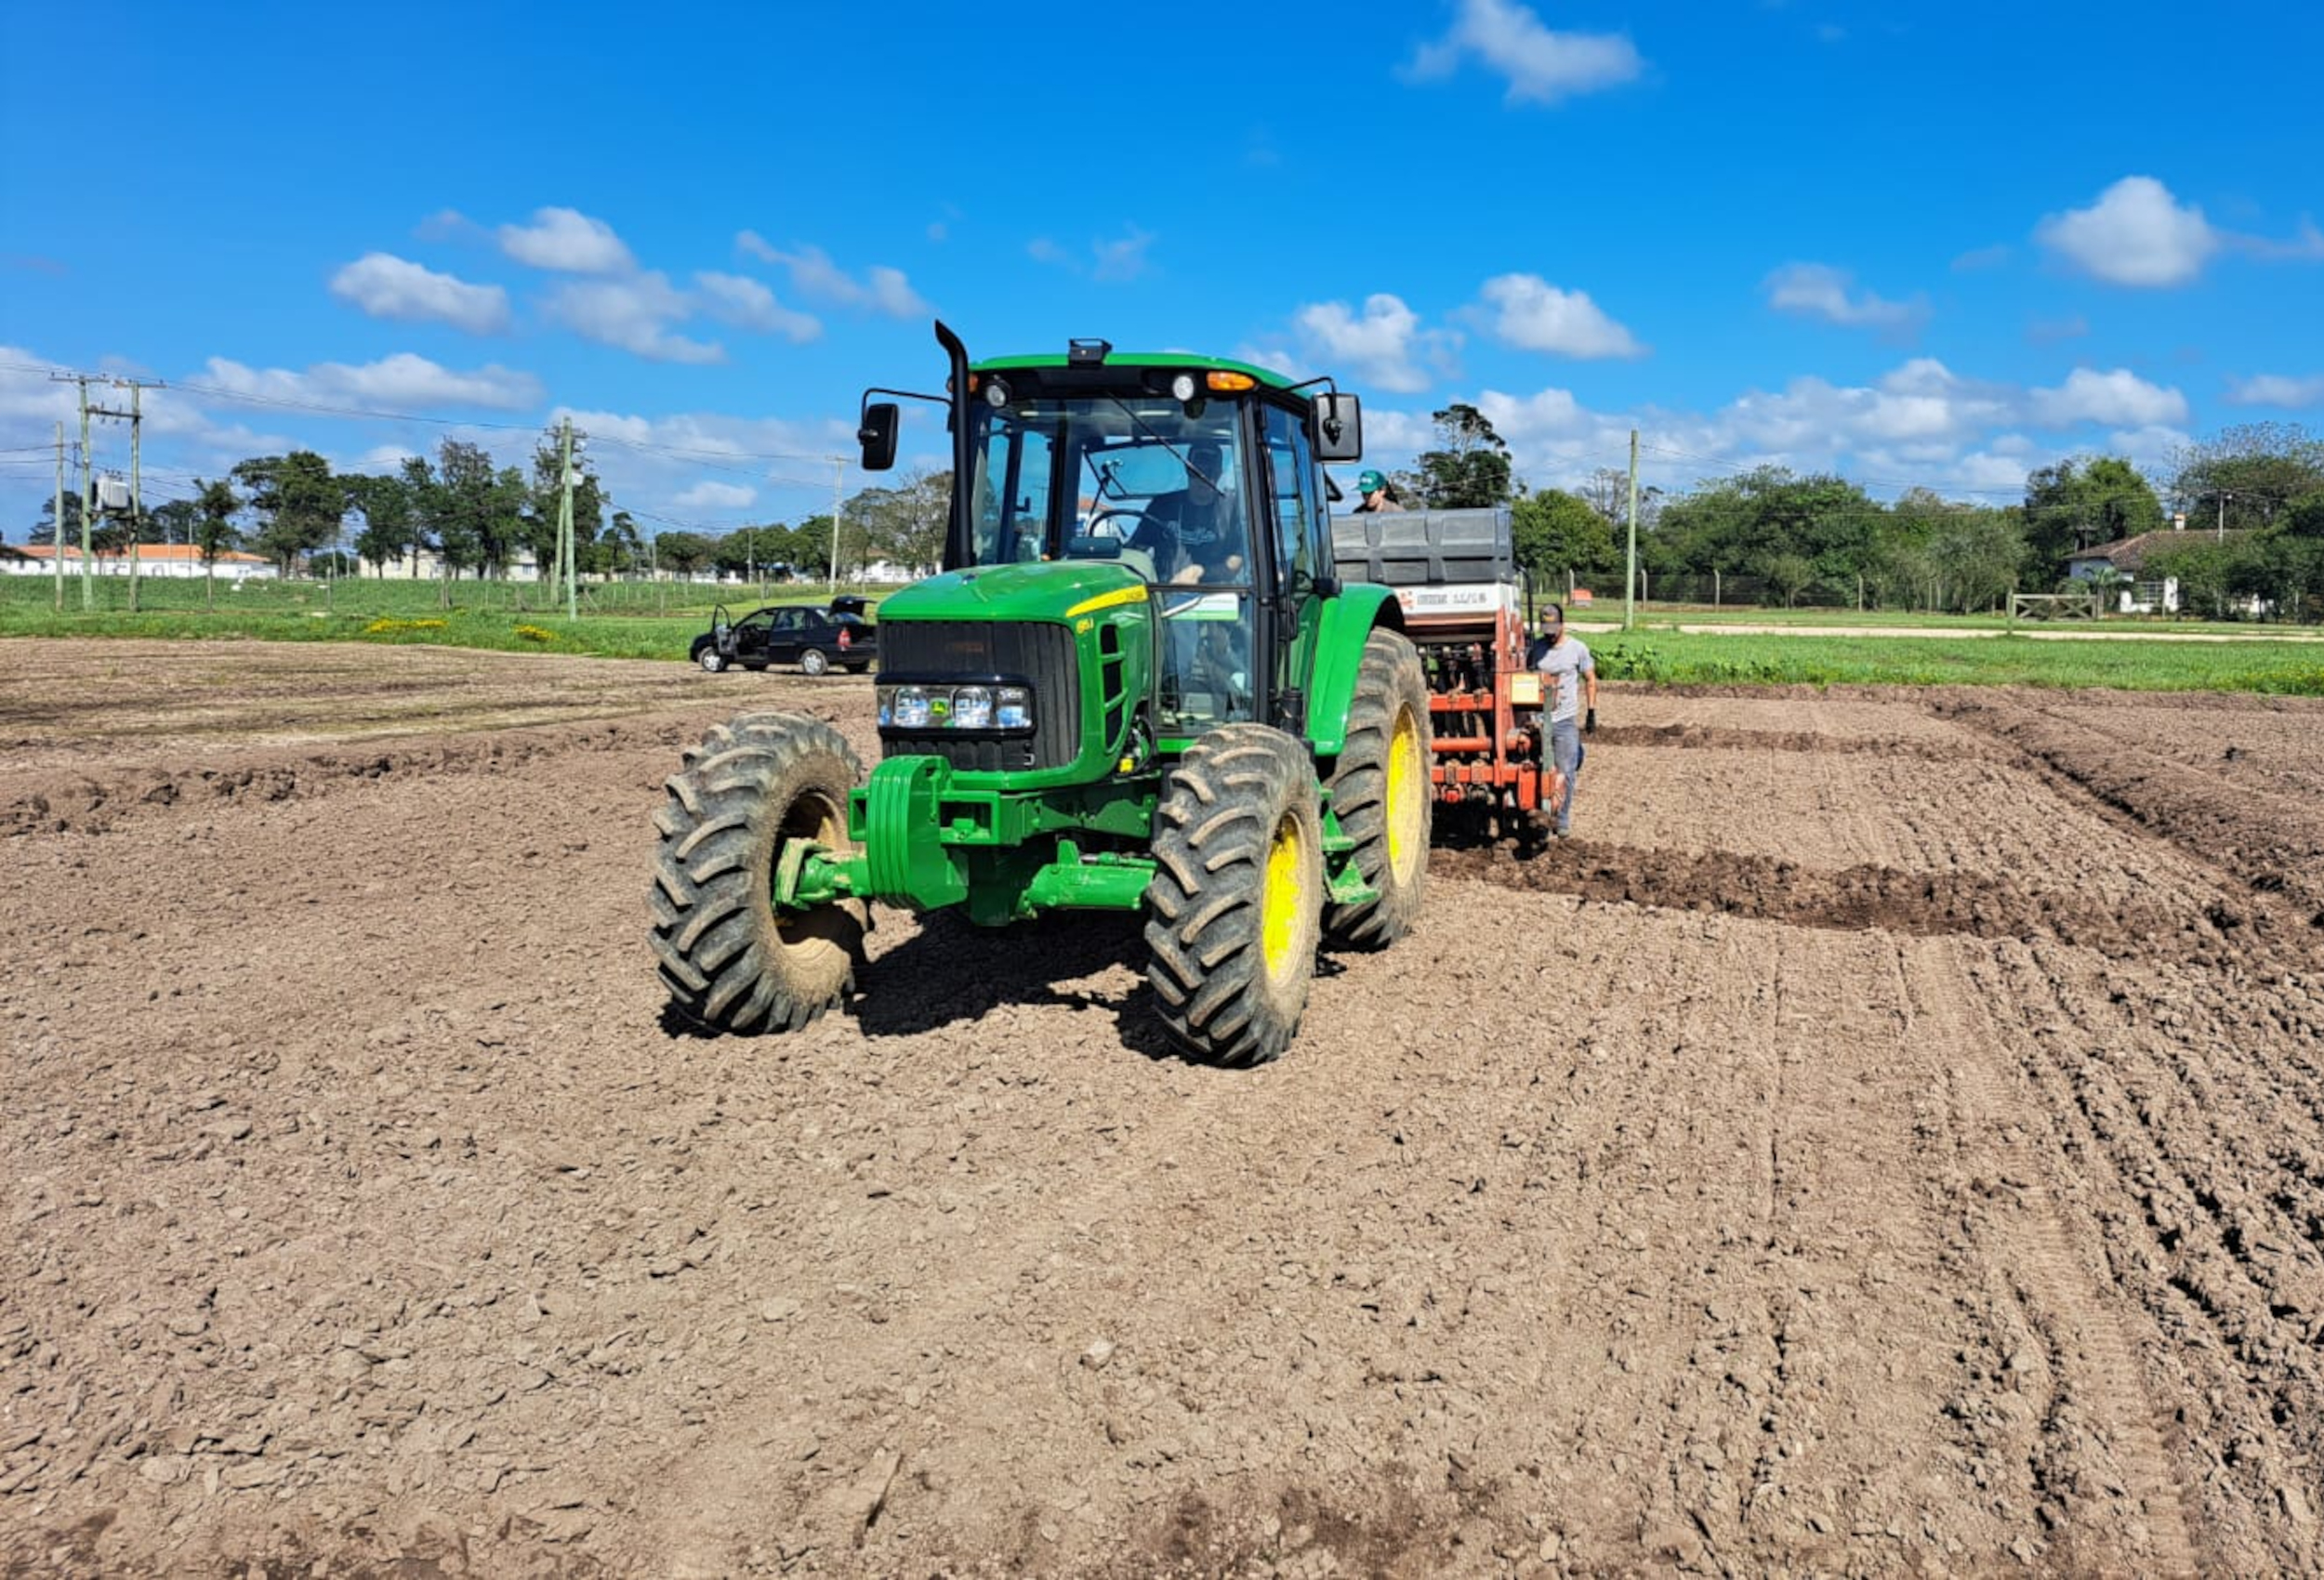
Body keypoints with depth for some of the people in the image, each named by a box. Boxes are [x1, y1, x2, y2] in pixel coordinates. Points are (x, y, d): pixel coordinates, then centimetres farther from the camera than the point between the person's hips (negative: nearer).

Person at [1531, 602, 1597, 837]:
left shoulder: (1578, 648, -1)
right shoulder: (1536, 648, 4)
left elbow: (1590, 681, 6)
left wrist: (1591, 713, 0)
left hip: (1566, 721, -1)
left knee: (1566, 773, 3)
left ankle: (1563, 820, 14)